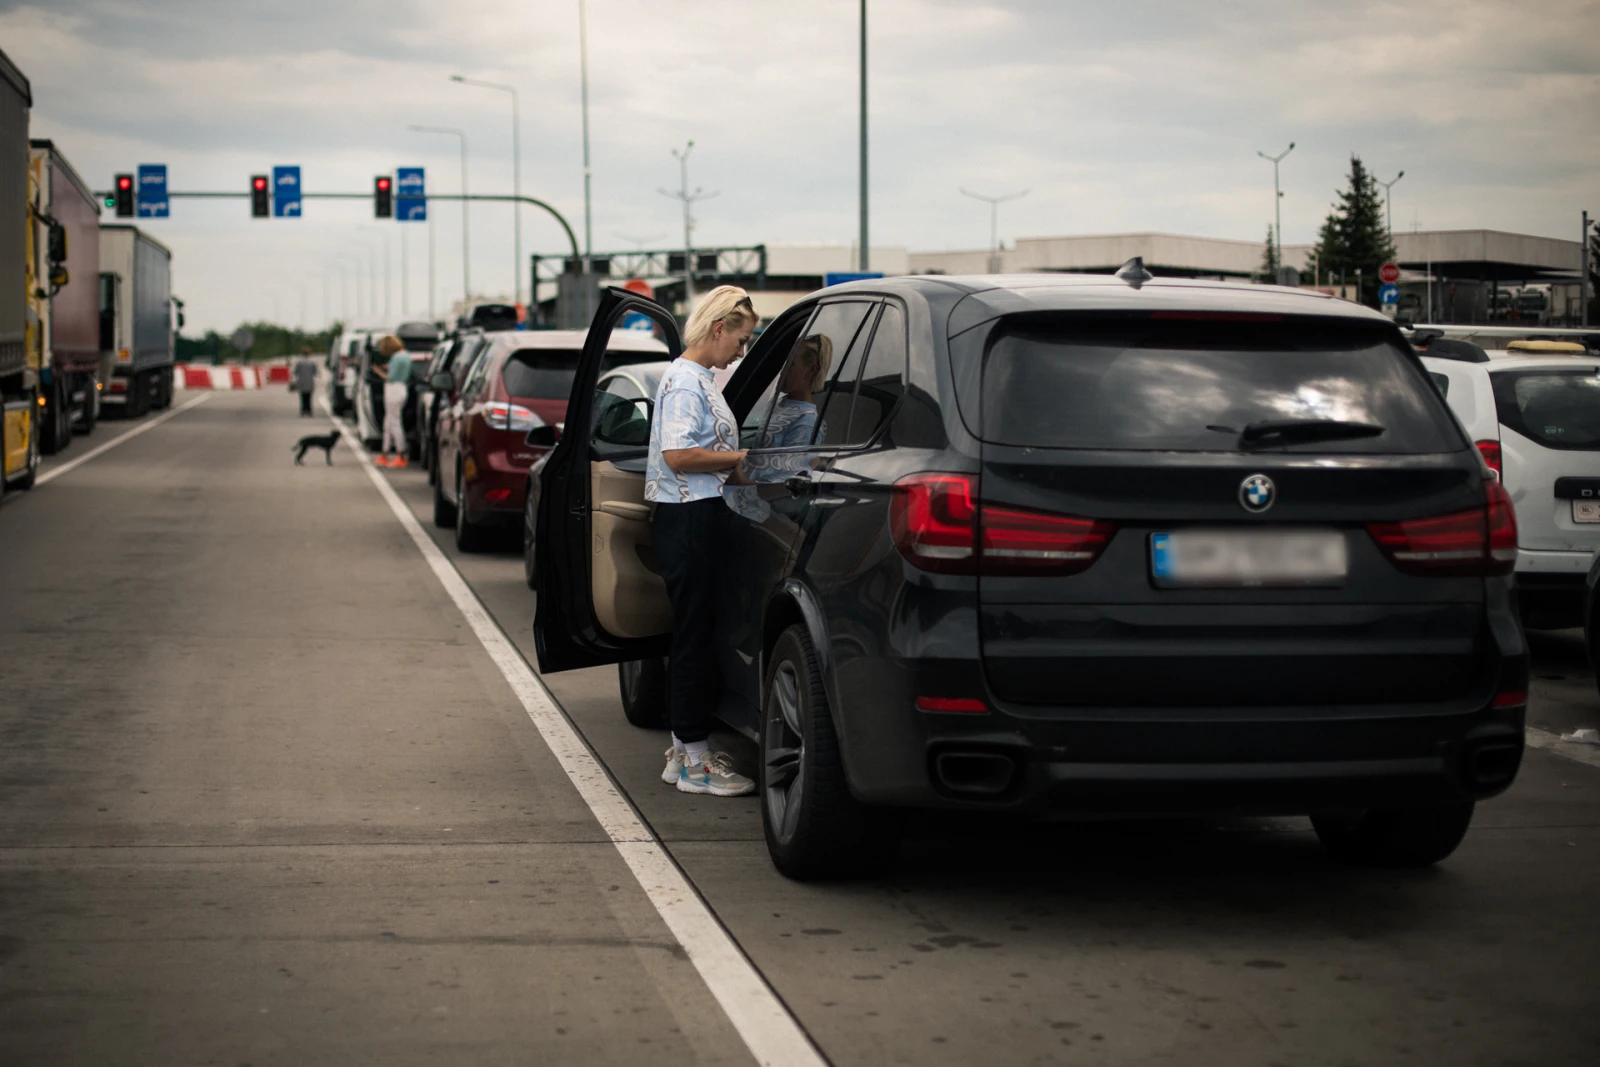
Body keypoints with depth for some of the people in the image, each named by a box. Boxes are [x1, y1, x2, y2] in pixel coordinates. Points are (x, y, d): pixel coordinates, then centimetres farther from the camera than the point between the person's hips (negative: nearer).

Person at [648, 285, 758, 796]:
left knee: (695, 635, 14)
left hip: (699, 518, 10)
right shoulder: (685, 380, -14)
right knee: (695, 636, -6)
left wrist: (737, 463, 9)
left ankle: (685, 748, 22)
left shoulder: (700, 379, 17)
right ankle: (694, 761, -1)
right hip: (686, 520, -10)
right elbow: (678, 455, -23)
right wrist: (741, 458, -16)